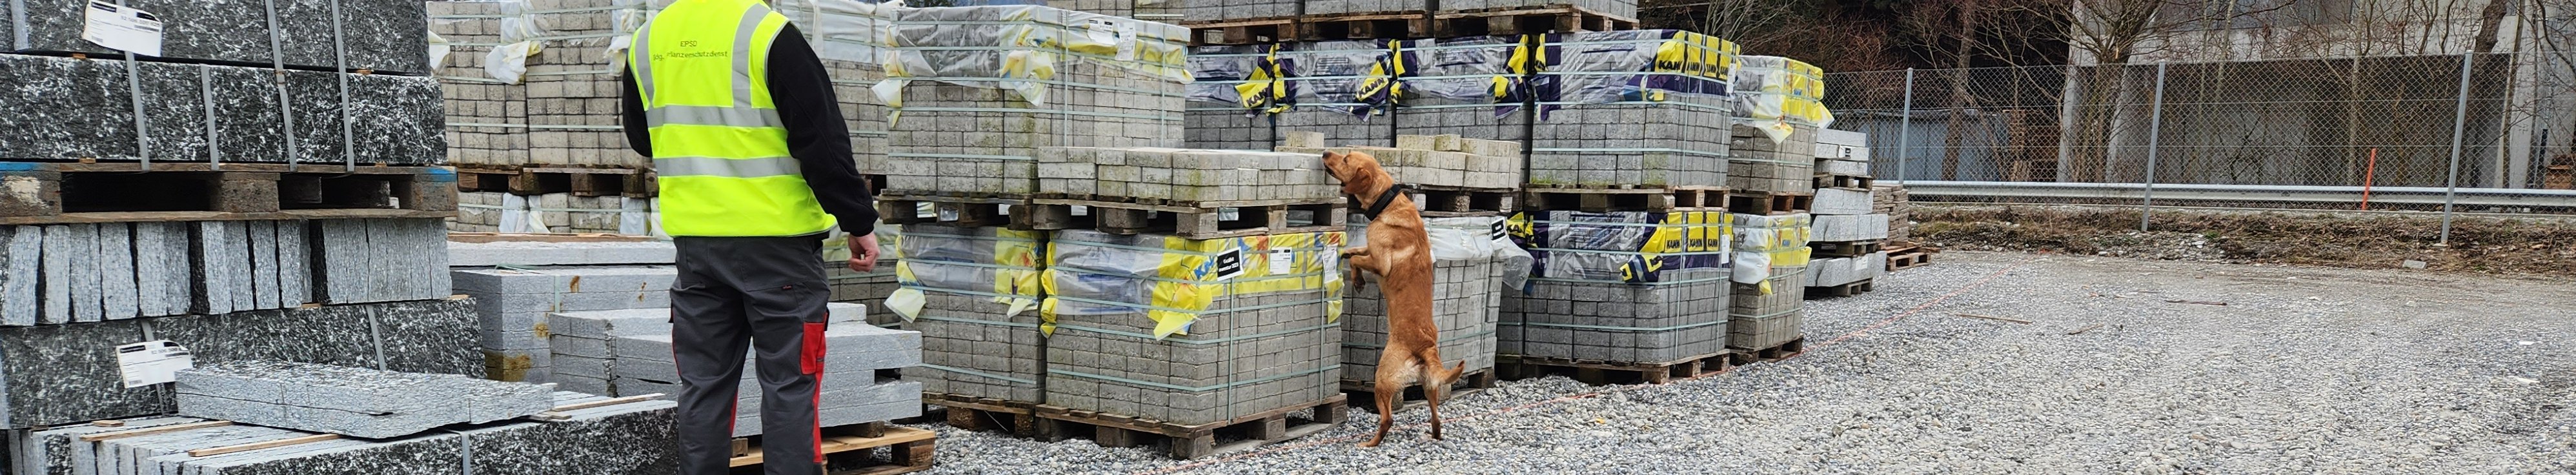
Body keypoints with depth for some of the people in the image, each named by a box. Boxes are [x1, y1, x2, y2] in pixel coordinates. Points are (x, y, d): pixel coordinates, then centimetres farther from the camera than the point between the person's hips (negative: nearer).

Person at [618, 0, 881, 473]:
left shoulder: (646, 40, 5)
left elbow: (642, 138, 19)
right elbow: (823, 140, -14)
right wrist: (860, 221, -8)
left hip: (694, 238, 5)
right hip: (776, 239, -5)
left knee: (704, 382, 12)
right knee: (788, 383, 2)